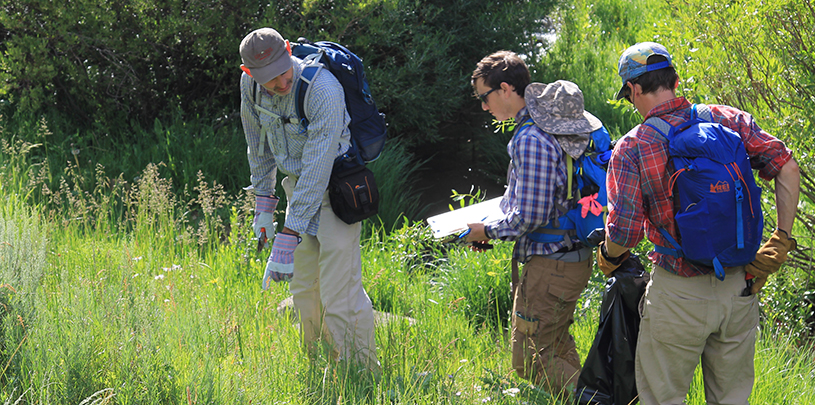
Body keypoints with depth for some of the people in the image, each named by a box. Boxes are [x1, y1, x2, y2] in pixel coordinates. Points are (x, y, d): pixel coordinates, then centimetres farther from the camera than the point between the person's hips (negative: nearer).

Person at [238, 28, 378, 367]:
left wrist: (288, 238, -31)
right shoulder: (250, 84, -8)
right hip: (298, 187, 7)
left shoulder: (323, 91, -31)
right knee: (303, 288, 13)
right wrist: (263, 203, 13)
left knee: (340, 294, -13)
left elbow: (316, 170, -31)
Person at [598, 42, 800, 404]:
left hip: (680, 296, -4)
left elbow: (625, 233, -16)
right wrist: (780, 242, 1)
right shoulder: (728, 120, 0)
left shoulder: (631, 149, -11)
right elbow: (787, 169, -5)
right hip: (741, 288, 4)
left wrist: (609, 255, 6)